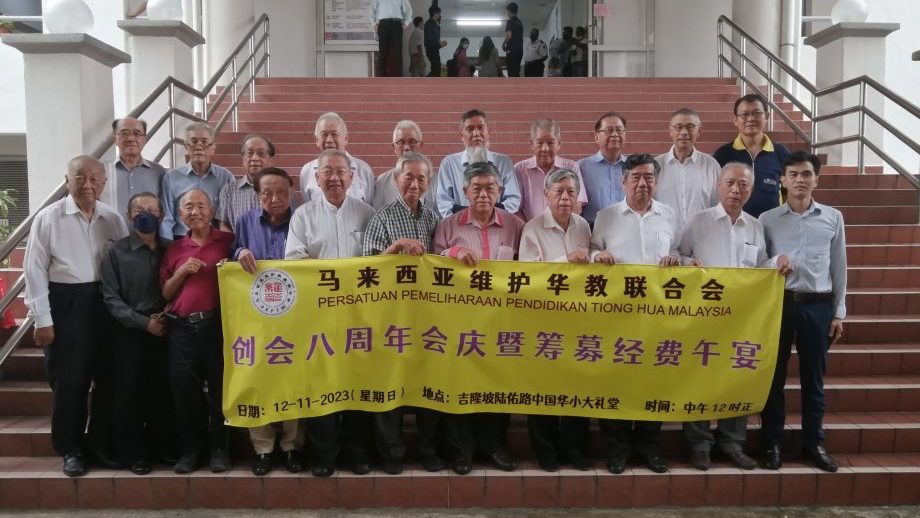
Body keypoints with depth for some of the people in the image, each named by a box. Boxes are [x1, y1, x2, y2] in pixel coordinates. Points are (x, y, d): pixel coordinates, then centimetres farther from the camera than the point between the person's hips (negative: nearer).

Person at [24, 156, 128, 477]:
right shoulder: (48, 218, -5)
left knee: (108, 377, 11)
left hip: (106, 303, 3)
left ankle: (101, 443, 28)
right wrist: (42, 320, -8)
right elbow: (35, 271, -5)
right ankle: (71, 449, 22)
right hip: (65, 304, -3)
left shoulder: (114, 219, 4)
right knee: (68, 380, 5)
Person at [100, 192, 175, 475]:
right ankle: (133, 453, 15)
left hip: (166, 331, 2)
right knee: (130, 393, 2)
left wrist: (167, 317, -8)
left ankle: (164, 447, 21)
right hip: (131, 333, -2)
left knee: (164, 392, 6)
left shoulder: (170, 249, 8)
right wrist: (144, 322, -12)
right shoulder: (116, 252, 1)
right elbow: (111, 299, -5)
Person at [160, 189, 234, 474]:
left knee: (219, 387, 2)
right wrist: (182, 272, -2)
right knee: (183, 389, 3)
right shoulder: (174, 248, 14)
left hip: (217, 324, -3)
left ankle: (219, 448, 14)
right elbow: (165, 294, 13)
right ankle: (189, 449, 16)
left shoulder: (227, 241, 4)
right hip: (182, 328, 3)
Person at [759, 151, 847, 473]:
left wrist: (838, 313, 7)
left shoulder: (833, 218, 7)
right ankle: (772, 443, 16)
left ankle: (813, 443, 22)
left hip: (818, 305, 1)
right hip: (779, 302, -1)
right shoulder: (768, 219, 3)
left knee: (813, 378, 10)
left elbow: (839, 268, 10)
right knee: (774, 376, 5)